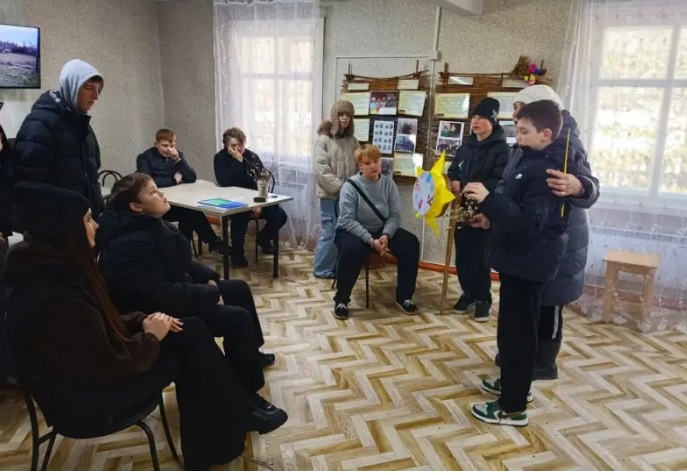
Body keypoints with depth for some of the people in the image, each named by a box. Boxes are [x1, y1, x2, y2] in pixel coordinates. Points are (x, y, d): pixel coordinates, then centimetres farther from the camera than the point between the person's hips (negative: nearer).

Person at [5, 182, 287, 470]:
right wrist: (151, 336, -11)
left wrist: (140, 321, -4)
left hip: (89, 365, 8)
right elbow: (113, 367, -26)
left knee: (191, 332, -2)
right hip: (85, 398, -8)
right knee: (186, 353, -8)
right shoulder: (56, 298, -33)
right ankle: (238, 419, 14)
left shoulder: (55, 266, -2)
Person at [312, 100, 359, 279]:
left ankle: (336, 266, 21)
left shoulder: (352, 141, 10)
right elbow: (322, 170, -13)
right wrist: (340, 186, -16)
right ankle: (322, 269, 13)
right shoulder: (323, 139, -5)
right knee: (330, 233, -2)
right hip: (329, 194, -5)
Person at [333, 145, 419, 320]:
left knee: (411, 244, -17)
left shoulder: (389, 183, -1)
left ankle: (403, 297, -2)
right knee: (352, 249, -38)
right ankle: (341, 300, -16)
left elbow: (395, 215, -6)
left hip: (382, 231, 5)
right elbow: (348, 221, -20)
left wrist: (386, 236, -25)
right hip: (352, 231, -4)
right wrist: (371, 241, -29)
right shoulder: (350, 186, -14)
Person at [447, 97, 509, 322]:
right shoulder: (467, 145, 13)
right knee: (462, 254, 9)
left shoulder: (501, 148, -8)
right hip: (463, 208, 6)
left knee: (479, 256, -3)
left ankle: (483, 299, 13)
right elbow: (453, 170, 18)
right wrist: (453, 183, -5)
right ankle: (468, 293, 26)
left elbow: (500, 182, -18)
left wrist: (466, 187, -24)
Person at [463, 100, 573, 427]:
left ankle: (513, 407, 10)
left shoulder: (547, 170, -21)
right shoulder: (537, 162, 12)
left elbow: (528, 222, -29)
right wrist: (492, 219, 12)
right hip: (521, 258, 11)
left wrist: (488, 199, -33)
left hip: (528, 262, -11)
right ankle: (514, 383, 38)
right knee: (515, 327, 21)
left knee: (516, 330, -2)